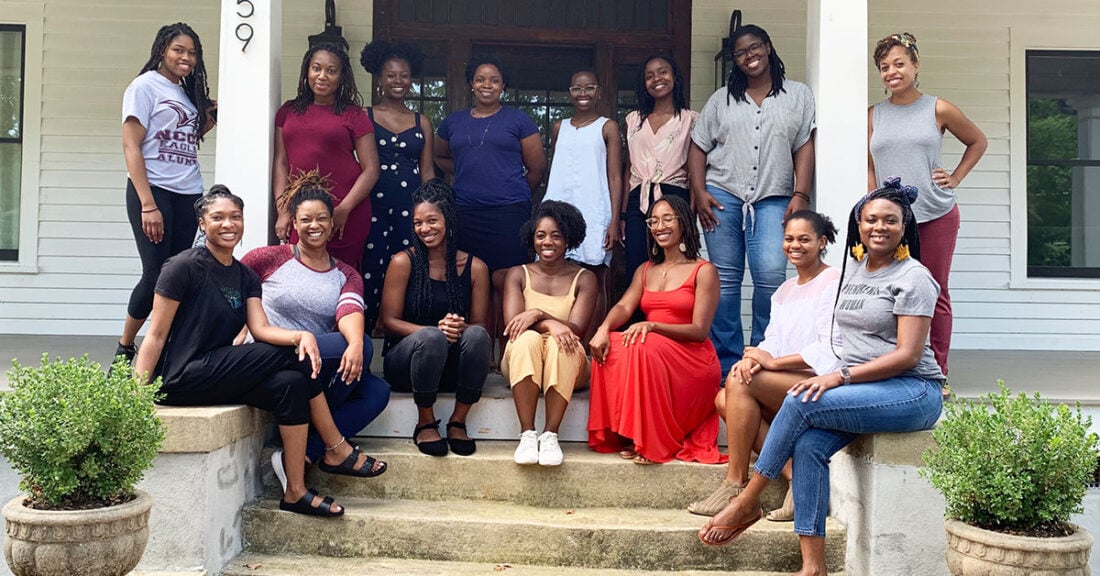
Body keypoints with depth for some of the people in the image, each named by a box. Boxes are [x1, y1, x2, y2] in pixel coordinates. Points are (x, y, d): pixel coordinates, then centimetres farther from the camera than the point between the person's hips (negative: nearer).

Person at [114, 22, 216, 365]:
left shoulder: (189, 92, 18)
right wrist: (148, 205, -19)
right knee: (156, 275, -9)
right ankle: (124, 349, 9)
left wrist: (209, 119, 8)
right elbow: (131, 147, -10)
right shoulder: (146, 86, -3)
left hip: (189, 196, 6)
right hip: (153, 191, -6)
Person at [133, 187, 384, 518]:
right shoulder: (186, 267, -7)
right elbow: (156, 335, -9)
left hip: (216, 377, 7)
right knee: (290, 354, -18)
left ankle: (295, 492, -13)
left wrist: (302, 335, -23)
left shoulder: (246, 278, 13)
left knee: (291, 383, -19)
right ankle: (338, 451, -8)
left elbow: (260, 328, -2)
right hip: (179, 379, -7)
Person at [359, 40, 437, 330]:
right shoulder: (364, 117, 6)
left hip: (410, 205, 2)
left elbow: (427, 172, 13)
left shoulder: (421, 122, 13)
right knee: (370, 274, -6)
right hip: (374, 205, -2)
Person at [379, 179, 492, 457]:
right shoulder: (403, 262, -3)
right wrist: (437, 330, -23)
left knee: (477, 335, -30)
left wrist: (461, 328, -22)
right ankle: (425, 423, -14)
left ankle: (458, 421, -15)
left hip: (453, 366, 2)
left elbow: (480, 324, 3)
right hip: (405, 363, -2)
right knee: (430, 337, -36)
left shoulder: (475, 267, 3)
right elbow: (389, 321, -7)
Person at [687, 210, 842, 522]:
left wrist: (774, 362, -18)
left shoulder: (833, 283, -5)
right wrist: (753, 358, -11)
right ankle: (794, 475, -19)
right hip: (784, 390, 8)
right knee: (724, 399, -16)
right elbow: (772, 341, 12)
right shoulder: (784, 291, 22)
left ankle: (736, 483, -18)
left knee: (739, 383, -25)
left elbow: (831, 349, -16)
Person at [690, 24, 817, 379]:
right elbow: (698, 149, 12)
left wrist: (801, 195, -6)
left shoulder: (798, 95, 11)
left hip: (773, 200, -1)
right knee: (725, 279, 1)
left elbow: (804, 148, 5)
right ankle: (727, 364, 8)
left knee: (771, 274, -18)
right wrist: (699, 192, 0)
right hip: (722, 195, 2)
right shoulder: (721, 99, 14)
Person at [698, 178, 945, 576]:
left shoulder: (912, 277, -7)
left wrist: (839, 377, -22)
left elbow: (908, 354, -15)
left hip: (913, 392, -7)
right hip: (865, 389, 7)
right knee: (808, 444, -21)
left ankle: (748, 502, -10)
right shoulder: (855, 270, 16)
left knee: (799, 403, -26)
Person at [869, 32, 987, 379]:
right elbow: (869, 168, 11)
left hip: (937, 216, -1)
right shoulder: (874, 116, 8)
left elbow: (978, 142, 16)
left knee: (936, 294, 3)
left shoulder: (938, 110, 3)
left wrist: (955, 178, 4)